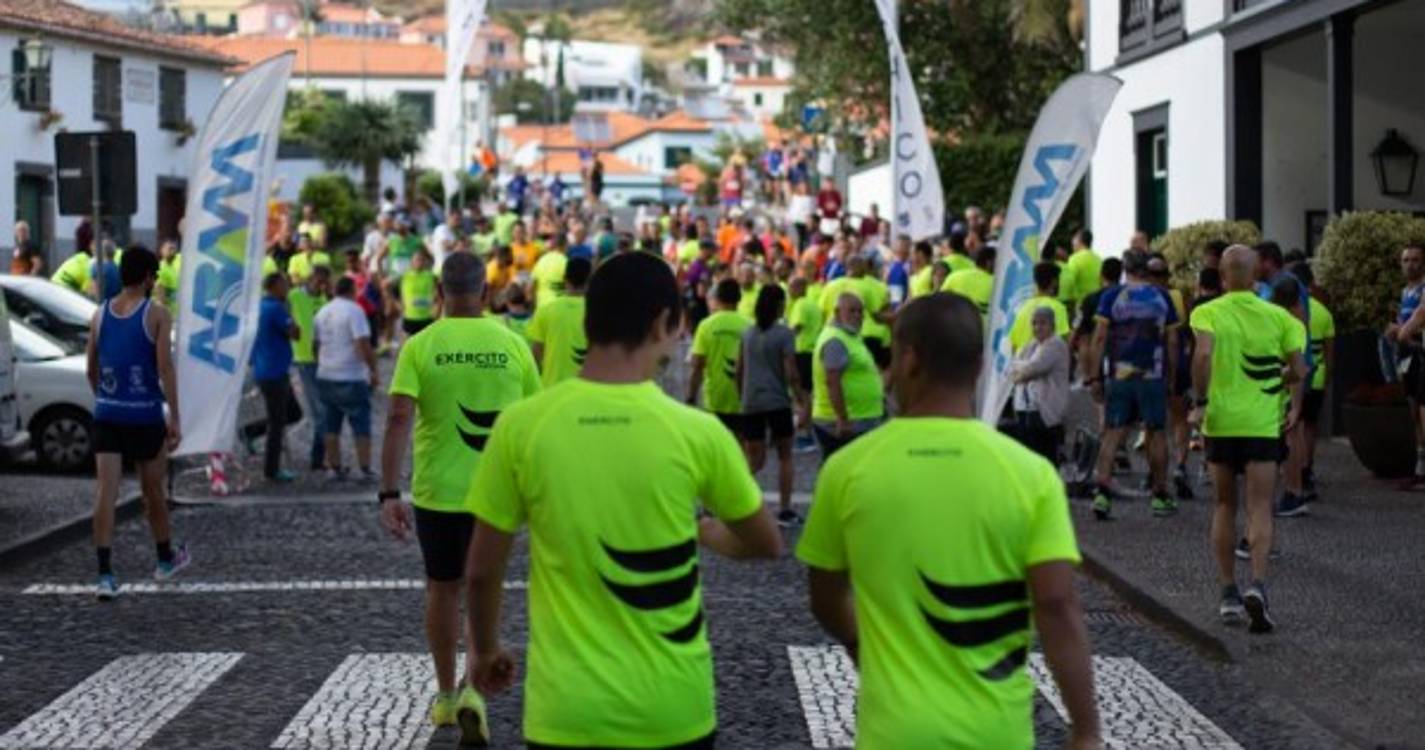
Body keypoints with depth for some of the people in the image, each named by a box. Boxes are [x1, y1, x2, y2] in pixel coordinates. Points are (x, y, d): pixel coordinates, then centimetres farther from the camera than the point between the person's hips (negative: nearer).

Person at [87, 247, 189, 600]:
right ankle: (166, 559, 34)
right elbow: (165, 367, -14)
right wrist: (174, 417, -13)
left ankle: (105, 574, -13)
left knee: (106, 491, -4)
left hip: (107, 414, 3)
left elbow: (91, 369, 13)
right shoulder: (156, 315, -6)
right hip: (145, 415, -3)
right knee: (153, 490, 15)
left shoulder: (100, 314, 8)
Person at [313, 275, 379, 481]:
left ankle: (334, 468, 13)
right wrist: (374, 371, -13)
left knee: (331, 426, 12)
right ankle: (365, 470, 0)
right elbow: (364, 344, -19)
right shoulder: (354, 310, -11)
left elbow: (315, 344, 19)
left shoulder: (322, 312, 11)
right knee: (361, 425, 1)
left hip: (326, 377, 6)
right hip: (351, 379, -6)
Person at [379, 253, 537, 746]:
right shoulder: (512, 344, -3)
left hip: (436, 491, 0)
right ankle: (473, 688, -11)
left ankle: (446, 696, 30)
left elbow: (398, 419, -15)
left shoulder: (420, 346, -7)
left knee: (442, 588, 18)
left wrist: (389, 494, -15)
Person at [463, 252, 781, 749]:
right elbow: (766, 545, 7)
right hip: (673, 708, 0)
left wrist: (485, 649, 19)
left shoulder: (520, 426, -9)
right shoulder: (697, 432, -9)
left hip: (566, 709, 0)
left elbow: (482, 570, 1)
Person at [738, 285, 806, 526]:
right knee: (784, 456, 12)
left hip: (750, 404, 4)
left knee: (755, 460, 9)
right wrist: (802, 400, -1)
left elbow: (739, 371, 11)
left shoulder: (747, 333, 8)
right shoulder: (784, 334, -8)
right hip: (778, 402, -4)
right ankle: (785, 511, 12)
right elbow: (790, 373, -12)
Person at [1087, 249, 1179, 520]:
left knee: (1112, 434, 2)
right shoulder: (1162, 297, 5)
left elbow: (1099, 339, -5)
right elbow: (1172, 342, 7)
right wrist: (1171, 376, 15)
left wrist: (1094, 377, -1)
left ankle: (1103, 492, -9)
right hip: (1153, 376, 0)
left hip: (1118, 376, 0)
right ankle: (1161, 496, 15)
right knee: (1155, 434, 9)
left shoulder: (1111, 297, 0)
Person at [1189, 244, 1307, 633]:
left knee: (1225, 506, 14)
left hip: (1220, 421, 0)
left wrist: (1201, 402, -14)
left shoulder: (1208, 313, -3)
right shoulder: (1277, 316, 2)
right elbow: (1298, 370, -5)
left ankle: (1228, 594, 16)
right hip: (1263, 423, 0)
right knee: (1260, 508, 0)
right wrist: (1275, 383, 12)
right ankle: (1257, 585, -22)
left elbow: (1203, 354, -21)